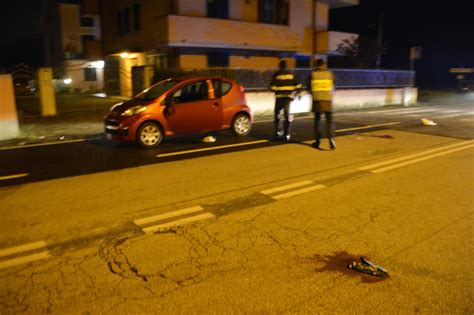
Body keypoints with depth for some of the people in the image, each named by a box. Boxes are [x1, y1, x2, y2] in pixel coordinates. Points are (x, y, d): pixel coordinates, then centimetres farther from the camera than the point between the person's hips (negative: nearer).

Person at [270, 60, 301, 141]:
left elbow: (272, 87, -7)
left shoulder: (276, 75, -3)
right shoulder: (291, 74, 5)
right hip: (288, 96, 2)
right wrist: (292, 90, 18)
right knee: (287, 115, 6)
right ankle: (287, 134, 2)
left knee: (277, 114, 14)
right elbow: (297, 86, 1)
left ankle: (278, 131, 6)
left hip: (279, 97, -2)